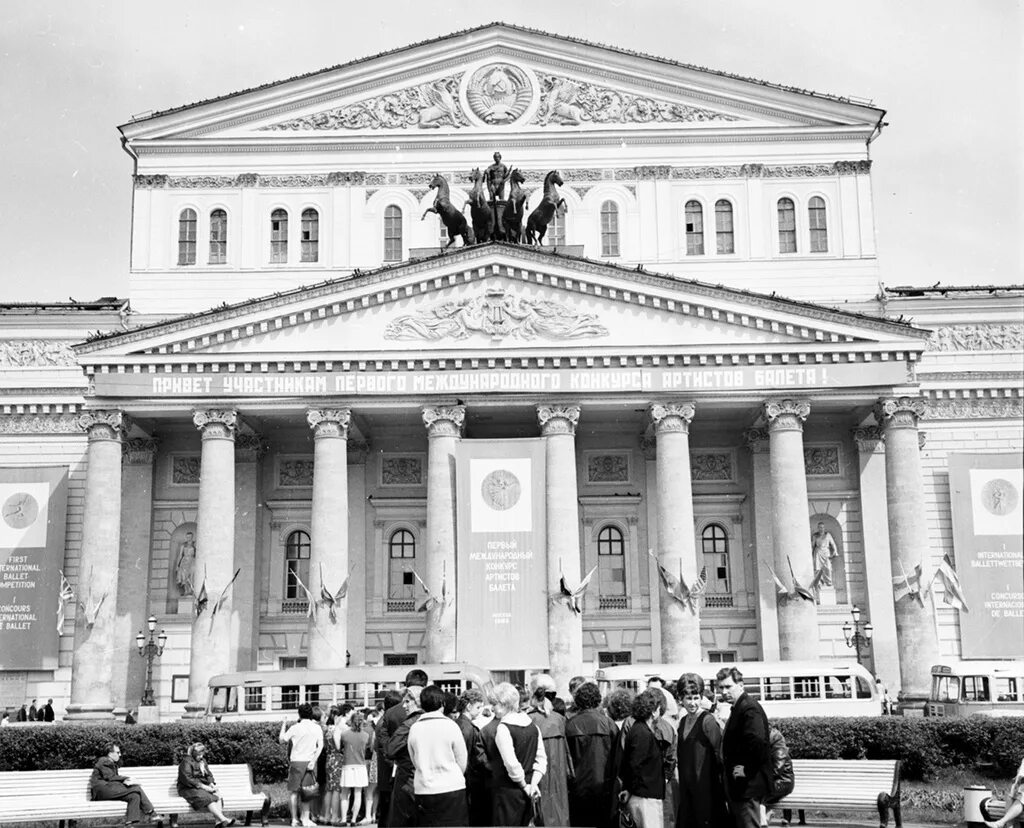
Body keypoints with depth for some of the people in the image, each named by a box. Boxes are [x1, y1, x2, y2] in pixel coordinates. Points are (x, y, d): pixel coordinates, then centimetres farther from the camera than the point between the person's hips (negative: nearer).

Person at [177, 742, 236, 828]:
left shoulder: (202, 761, 17)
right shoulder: (186, 762, -8)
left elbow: (209, 775, 19)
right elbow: (187, 779, -18)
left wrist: (212, 784, -4)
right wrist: (202, 786, -21)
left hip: (203, 787, 7)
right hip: (189, 789, -7)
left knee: (217, 794, -23)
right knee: (207, 798, -33)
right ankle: (223, 819, -44)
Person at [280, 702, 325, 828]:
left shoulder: (295, 728, -4)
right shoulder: (317, 728, 2)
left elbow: (282, 740, 4)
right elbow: (320, 745, -4)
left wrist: (283, 726, 16)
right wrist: (313, 761, -6)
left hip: (296, 761, -2)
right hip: (310, 761, 2)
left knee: (294, 791, 7)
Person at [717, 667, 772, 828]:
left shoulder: (750, 709, -17)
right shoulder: (738, 708, 16)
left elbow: (758, 742, -31)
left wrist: (748, 770, -23)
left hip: (747, 785, -11)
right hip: (737, 785, 11)